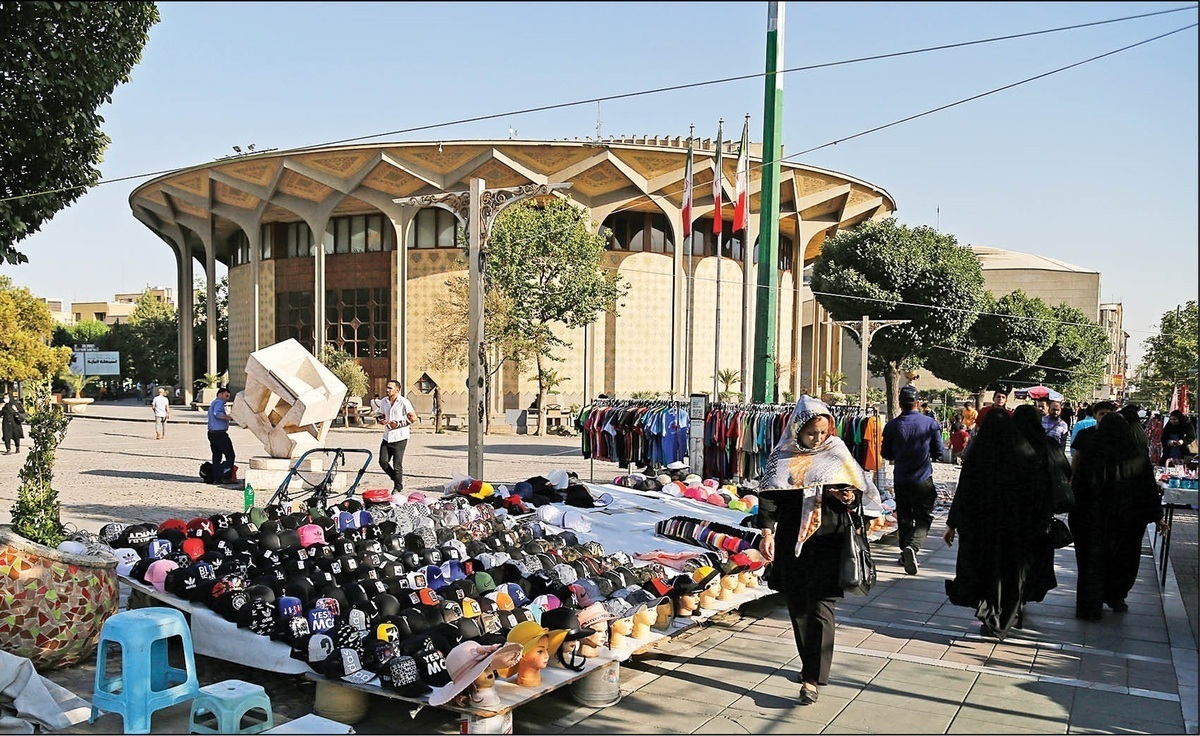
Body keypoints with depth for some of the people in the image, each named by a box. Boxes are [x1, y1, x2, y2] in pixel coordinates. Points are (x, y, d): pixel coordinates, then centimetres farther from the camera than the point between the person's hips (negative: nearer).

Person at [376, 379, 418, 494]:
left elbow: (413, 418, -11)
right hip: (387, 437, 6)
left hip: (400, 438, -6)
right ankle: (397, 479, 24)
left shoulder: (404, 402, -10)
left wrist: (398, 424, -16)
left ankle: (398, 487, 13)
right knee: (383, 461, 2)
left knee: (397, 464, -3)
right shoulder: (383, 401, 9)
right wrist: (381, 420, -2)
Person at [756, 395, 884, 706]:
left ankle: (812, 678, -5)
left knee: (820, 608, -7)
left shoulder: (837, 454, 2)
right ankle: (811, 666, 28)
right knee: (797, 607, 10)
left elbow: (858, 490, 9)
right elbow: (769, 497, 1)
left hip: (828, 543, -2)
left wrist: (851, 498, -14)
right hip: (791, 543, 2)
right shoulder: (783, 458, 2)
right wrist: (767, 532, -10)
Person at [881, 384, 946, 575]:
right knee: (923, 518, 2)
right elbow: (939, 451, -3)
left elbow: (885, 454, 1)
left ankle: (905, 553, 21)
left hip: (901, 480, 2)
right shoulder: (930, 423, -9)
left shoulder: (892, 426, -7)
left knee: (904, 517, 15)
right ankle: (913, 546, -22)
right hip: (923, 480, -2)